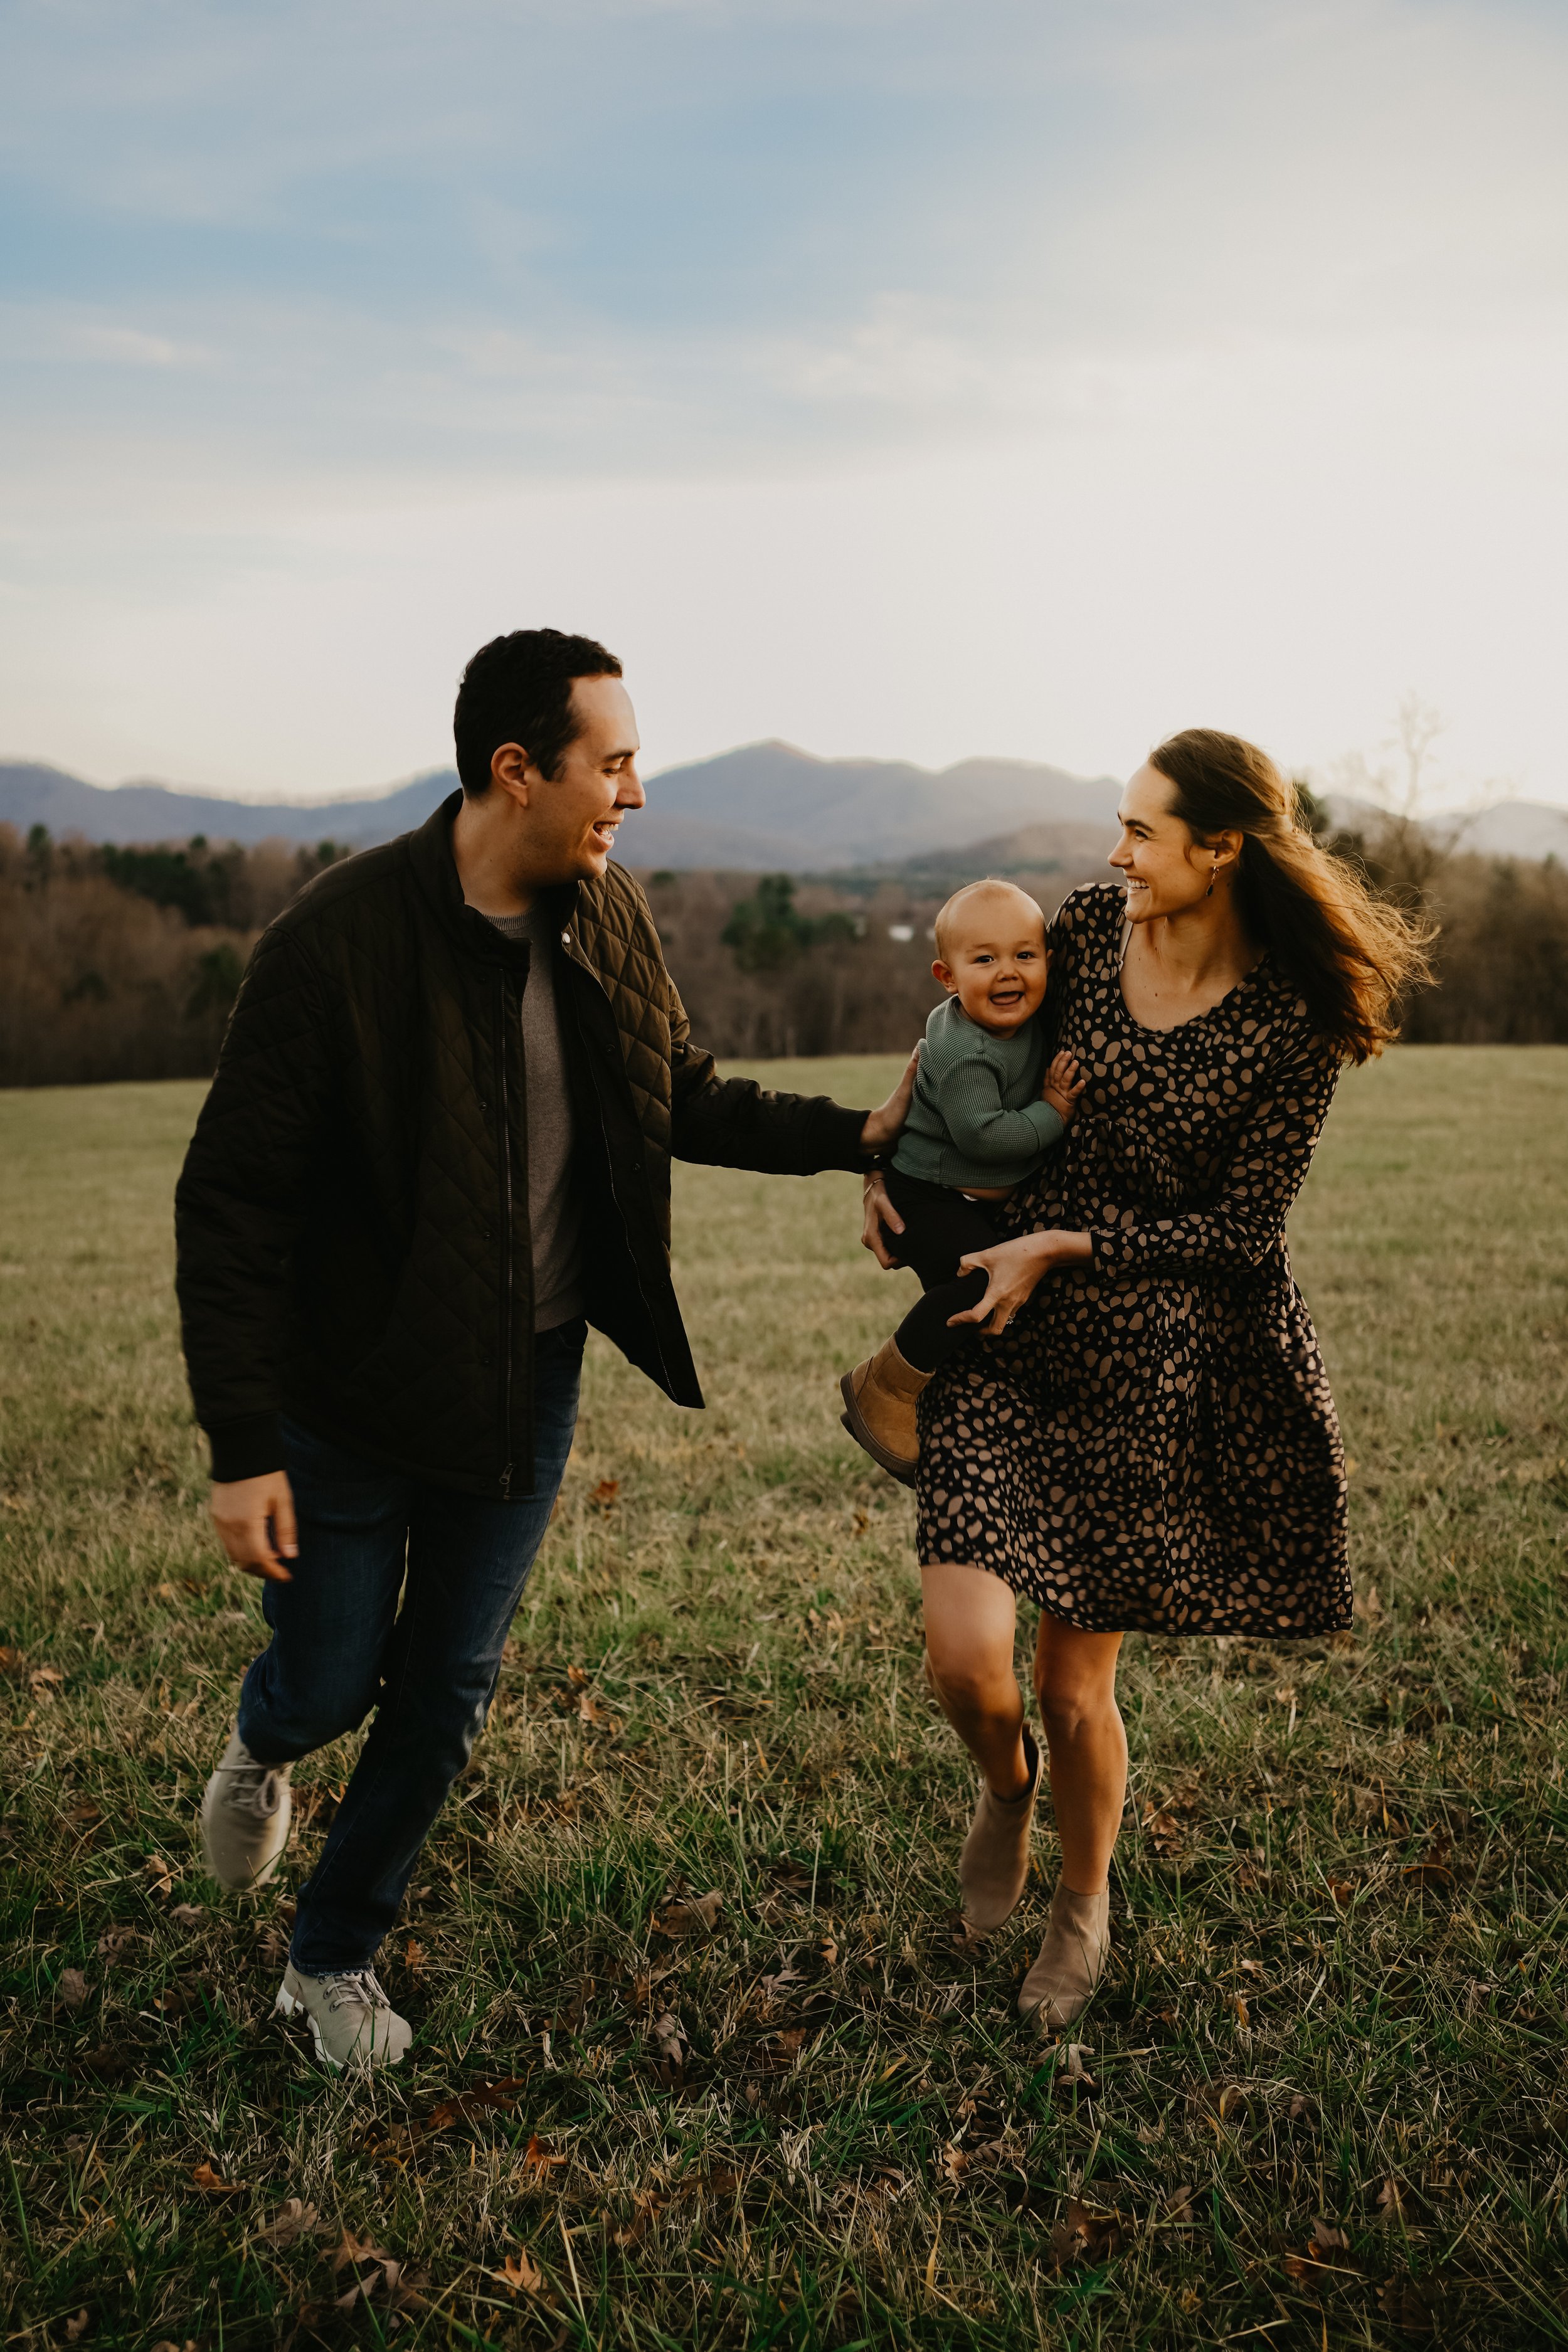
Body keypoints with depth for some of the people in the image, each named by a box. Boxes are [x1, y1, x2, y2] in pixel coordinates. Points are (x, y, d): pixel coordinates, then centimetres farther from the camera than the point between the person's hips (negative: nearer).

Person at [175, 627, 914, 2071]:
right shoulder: (339, 938, -21)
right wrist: (241, 1446, -19)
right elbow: (232, 1200, -18)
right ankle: (263, 1748, 49)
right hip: (351, 1393, -4)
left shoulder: (609, 918, -4)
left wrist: (860, 1133, 4)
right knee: (328, 1688, 9)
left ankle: (336, 1954, 36)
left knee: (448, 1695, 12)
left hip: (530, 1385, 4)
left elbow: (689, 1101, 12)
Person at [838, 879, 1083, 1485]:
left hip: (987, 1199, 9)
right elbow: (982, 1134, -31)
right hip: (930, 1200, -9)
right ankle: (884, 1389, -7)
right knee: (980, 1282, -24)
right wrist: (1051, 1116, -21)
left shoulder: (1026, 1022, 0)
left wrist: (1052, 1088, -1)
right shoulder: (964, 1055, -27)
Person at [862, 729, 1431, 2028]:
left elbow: (1242, 1227, -8)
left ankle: (1084, 1907, 38)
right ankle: (1005, 1779, 29)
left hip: (1156, 1365, -3)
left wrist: (1062, 1248, -14)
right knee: (965, 1653, -11)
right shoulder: (1089, 925, -2)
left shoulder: (1294, 1024, -12)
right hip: (1007, 1341, 3)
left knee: (1076, 1686, 6)